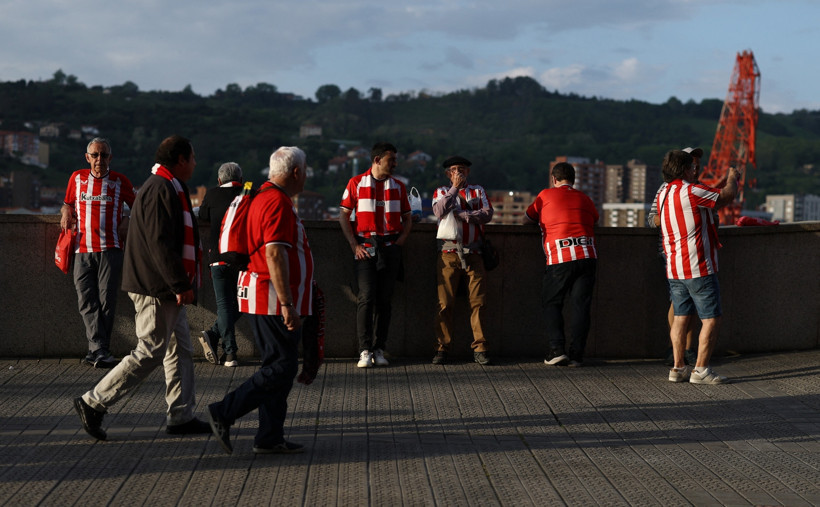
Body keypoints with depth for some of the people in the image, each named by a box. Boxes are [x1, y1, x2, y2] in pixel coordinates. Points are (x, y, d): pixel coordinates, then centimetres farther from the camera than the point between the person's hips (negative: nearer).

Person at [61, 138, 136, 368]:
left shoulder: (119, 181, 6)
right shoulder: (77, 178, 12)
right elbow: (68, 203, 27)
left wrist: (128, 220, 0)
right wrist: (66, 213, 6)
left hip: (110, 249, -2)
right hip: (83, 249, 2)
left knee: (107, 300, -6)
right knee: (87, 301, -8)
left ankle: (97, 352, -1)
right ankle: (99, 349, -10)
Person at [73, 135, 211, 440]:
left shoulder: (167, 188, 18)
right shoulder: (160, 190, -17)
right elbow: (161, 243, -24)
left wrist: (181, 284, 22)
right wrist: (180, 285, -23)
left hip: (165, 289, 11)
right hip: (157, 289, -11)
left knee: (180, 349, 13)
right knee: (150, 353, -8)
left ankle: (181, 417, 17)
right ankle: (94, 403, -3)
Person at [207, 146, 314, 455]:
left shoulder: (264, 198, 18)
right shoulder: (278, 203, -16)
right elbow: (275, 256, -23)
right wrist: (287, 304, -24)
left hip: (264, 299, 11)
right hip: (273, 300, -11)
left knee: (278, 367, 12)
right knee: (281, 367, -8)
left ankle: (270, 438, 13)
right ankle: (224, 413, -8)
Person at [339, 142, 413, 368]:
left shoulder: (398, 186, 12)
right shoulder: (356, 183, 4)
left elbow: (407, 218, 18)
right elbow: (343, 215, 4)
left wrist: (400, 241, 3)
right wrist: (354, 245, -5)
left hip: (391, 248, 3)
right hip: (366, 247, -3)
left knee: (384, 299, 3)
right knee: (366, 297, -11)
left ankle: (379, 349, 8)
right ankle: (365, 350, -11)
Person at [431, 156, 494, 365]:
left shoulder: (478, 191, 15)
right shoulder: (441, 192, 13)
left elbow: (487, 214, -1)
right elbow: (440, 211, -9)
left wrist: (462, 215, -10)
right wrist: (454, 188, -8)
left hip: (473, 253, 1)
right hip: (448, 253, -1)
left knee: (477, 301, -3)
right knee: (445, 302, -3)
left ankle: (479, 348, 1)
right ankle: (442, 348, 2)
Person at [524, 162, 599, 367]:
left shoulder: (546, 195, 10)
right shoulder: (583, 198, 17)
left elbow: (527, 218, 21)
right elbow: (595, 218, 33)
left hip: (560, 259, -3)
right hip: (587, 256, 3)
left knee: (551, 303, 10)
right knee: (581, 305, 5)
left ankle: (557, 349, -2)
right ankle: (576, 354, 2)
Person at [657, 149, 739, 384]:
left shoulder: (662, 195, 10)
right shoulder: (691, 192, -16)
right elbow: (726, 196, -5)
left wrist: (723, 181, 32)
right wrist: (732, 178, 15)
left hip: (674, 268, 8)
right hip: (698, 268, -8)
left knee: (680, 318, 12)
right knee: (711, 319, -1)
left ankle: (678, 368, 12)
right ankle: (701, 370, -3)